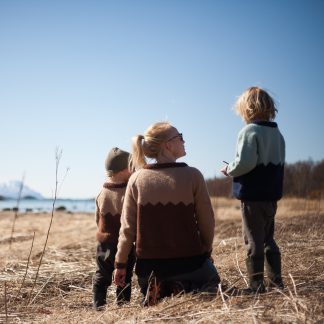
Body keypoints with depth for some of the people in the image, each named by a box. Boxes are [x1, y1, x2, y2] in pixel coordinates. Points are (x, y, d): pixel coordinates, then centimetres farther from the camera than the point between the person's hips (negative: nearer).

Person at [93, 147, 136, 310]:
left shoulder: (102, 193, 1)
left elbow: (98, 219, 10)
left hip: (104, 241, 5)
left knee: (101, 276, 12)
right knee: (124, 278, 6)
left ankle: (98, 307, 13)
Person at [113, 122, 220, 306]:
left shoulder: (137, 179, -4)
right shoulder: (192, 175, -10)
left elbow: (128, 227, -3)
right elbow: (207, 221, -4)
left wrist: (121, 264, 8)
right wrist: (207, 249, 15)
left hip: (150, 264, 3)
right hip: (189, 261, -2)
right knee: (211, 281, 28)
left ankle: (157, 292, -6)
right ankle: (185, 291, -3)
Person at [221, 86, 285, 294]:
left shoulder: (250, 131, -13)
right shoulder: (277, 133, 12)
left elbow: (245, 162, -22)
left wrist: (229, 170, -3)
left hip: (253, 196, -8)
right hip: (272, 195, 8)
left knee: (254, 240, -2)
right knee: (269, 239, 17)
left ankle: (256, 284, 1)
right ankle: (276, 280, 20)